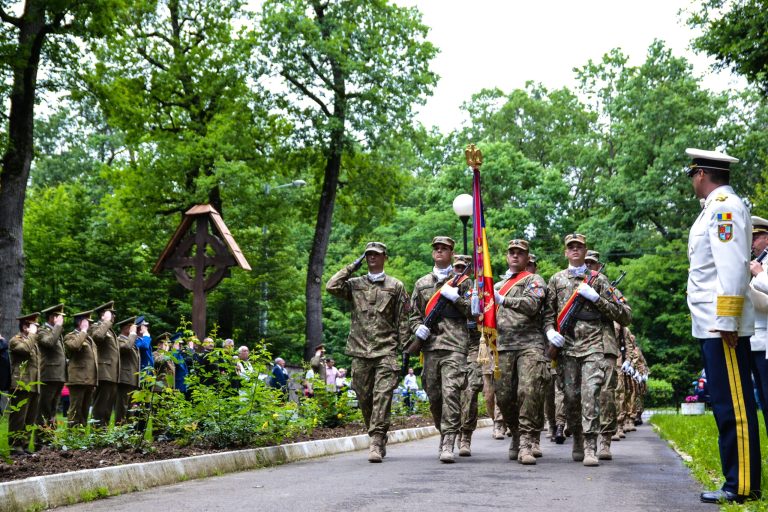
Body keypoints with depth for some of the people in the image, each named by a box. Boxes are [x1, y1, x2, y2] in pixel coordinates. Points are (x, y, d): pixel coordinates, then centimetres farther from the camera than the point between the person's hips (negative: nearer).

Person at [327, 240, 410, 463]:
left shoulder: (396, 286, 10)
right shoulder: (355, 284, 14)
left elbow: (403, 320, 8)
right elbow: (331, 286, -4)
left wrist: (404, 349, 2)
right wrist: (352, 267, 2)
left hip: (386, 351, -3)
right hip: (360, 351, 3)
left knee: (382, 396, -13)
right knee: (365, 398, 6)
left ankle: (376, 444, -16)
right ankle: (379, 441, 21)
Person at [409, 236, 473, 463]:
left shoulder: (462, 281, 10)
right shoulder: (422, 283, 19)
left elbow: (473, 311, 5)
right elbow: (414, 313, 20)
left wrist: (455, 297, -8)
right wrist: (418, 328, 0)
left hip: (455, 344, -4)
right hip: (430, 344, 4)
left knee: (451, 392, -15)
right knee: (433, 395, 6)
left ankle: (448, 444, -17)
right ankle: (444, 433, 25)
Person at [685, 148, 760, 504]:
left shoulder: (725, 206, -10)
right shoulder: (715, 207, 19)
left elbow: (733, 267, -19)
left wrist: (726, 322, -22)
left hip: (722, 327, -10)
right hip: (712, 327, 10)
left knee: (733, 407, -7)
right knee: (728, 406, 11)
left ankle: (743, 486, -3)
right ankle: (738, 480, 15)